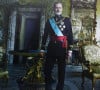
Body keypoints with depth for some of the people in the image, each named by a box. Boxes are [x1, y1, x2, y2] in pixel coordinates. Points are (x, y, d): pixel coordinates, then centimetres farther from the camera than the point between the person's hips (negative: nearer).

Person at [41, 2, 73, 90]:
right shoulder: (49, 21, 8)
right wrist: (42, 48, 4)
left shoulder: (67, 20, 4)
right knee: (47, 69, 5)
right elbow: (45, 35, 8)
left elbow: (70, 35, 0)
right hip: (51, 47, 1)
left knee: (61, 69, 8)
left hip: (62, 47, -1)